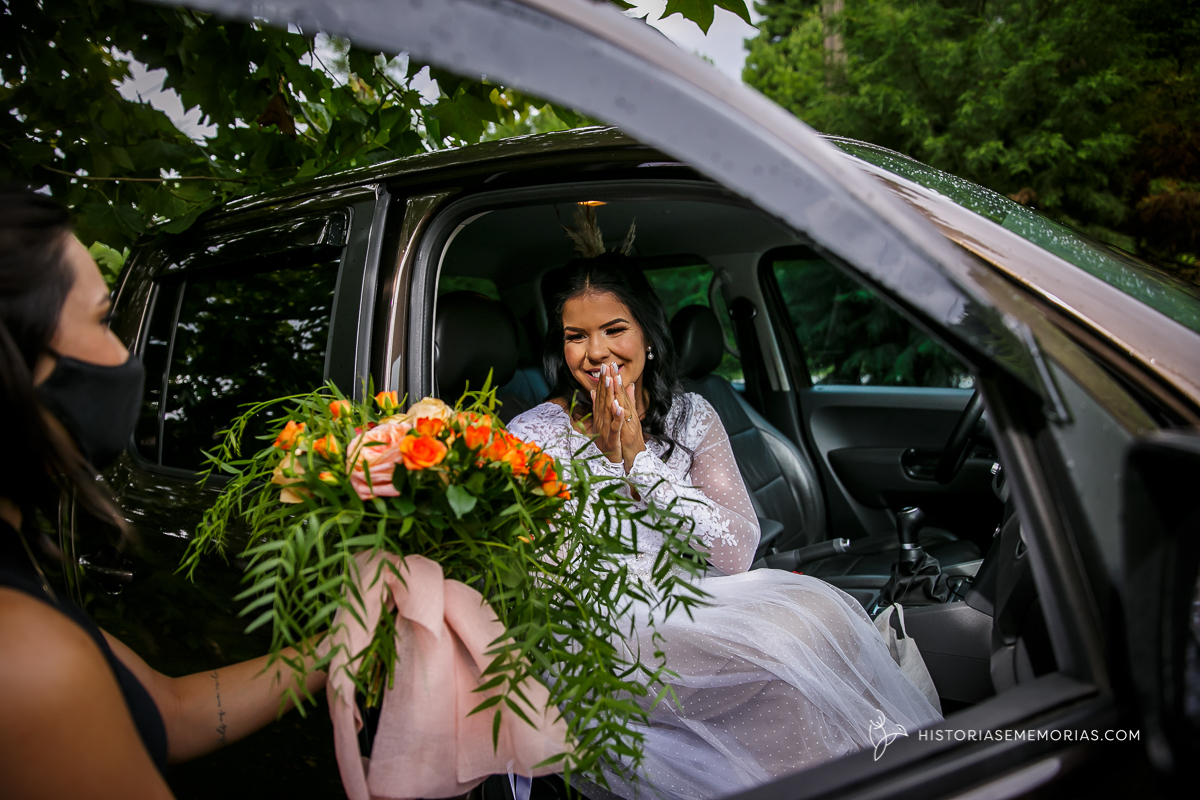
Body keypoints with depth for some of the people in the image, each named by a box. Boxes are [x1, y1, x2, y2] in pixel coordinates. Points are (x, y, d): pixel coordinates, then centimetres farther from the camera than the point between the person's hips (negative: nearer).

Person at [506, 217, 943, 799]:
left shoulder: (691, 416, 6)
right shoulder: (532, 438, -5)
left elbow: (736, 555, -5)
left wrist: (639, 456, -12)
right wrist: (613, 459, -14)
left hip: (701, 618, 4)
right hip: (599, 639, -4)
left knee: (822, 609, -23)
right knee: (804, 631, -25)